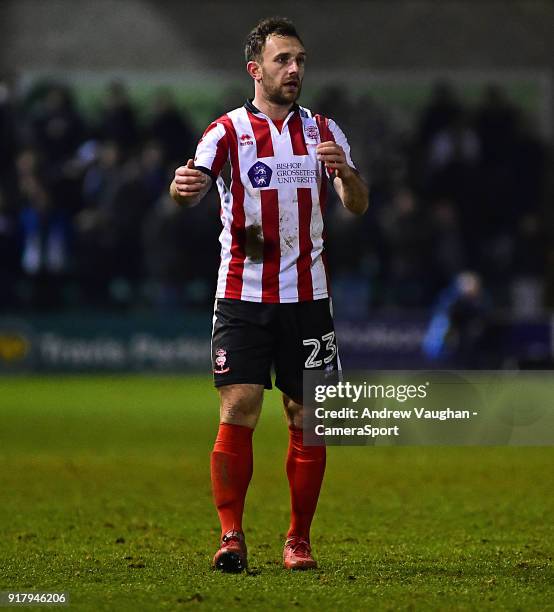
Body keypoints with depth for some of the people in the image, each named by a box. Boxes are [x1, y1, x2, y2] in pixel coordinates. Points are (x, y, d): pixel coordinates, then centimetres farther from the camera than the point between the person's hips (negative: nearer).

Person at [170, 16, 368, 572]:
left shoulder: (323, 131, 9)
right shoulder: (229, 130, 0)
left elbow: (357, 206, 1)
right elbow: (194, 186, -17)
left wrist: (346, 173, -22)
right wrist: (183, 187, -42)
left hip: (307, 297, 3)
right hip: (242, 294, -3)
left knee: (306, 419, 3)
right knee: (238, 413, -12)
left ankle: (298, 539, 14)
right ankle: (231, 536, -6)